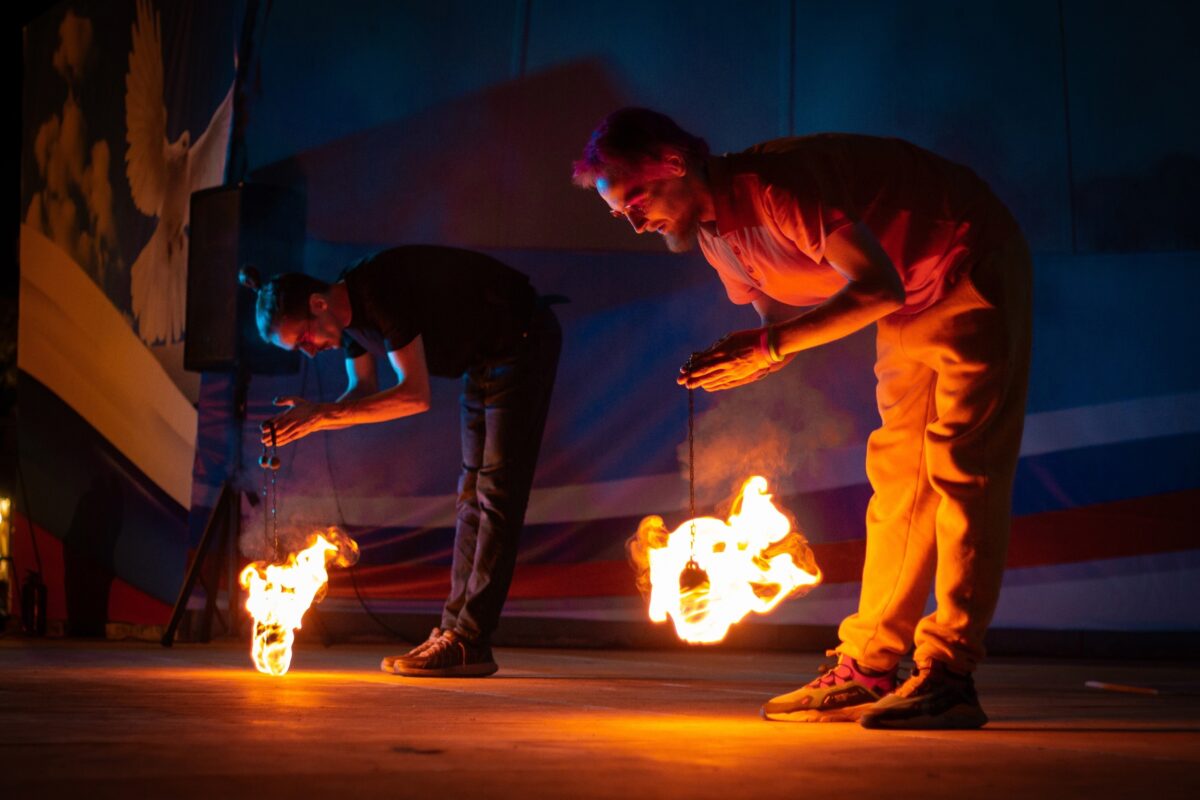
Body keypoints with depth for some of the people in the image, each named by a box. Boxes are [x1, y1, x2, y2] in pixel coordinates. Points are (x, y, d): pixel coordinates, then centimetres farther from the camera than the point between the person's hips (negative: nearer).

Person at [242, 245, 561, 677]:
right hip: (485, 360, 10)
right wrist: (311, 415, -14)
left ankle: (468, 643, -14)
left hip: (524, 342, -10)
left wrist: (324, 414, -30)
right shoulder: (348, 313, -1)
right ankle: (454, 628, 10)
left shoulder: (381, 291, -29)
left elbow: (416, 394, -30)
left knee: (497, 492, -13)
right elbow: (364, 391, 6)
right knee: (472, 492, 7)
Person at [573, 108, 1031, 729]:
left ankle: (947, 677, -14)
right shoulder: (713, 233, 0)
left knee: (959, 464, -13)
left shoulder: (778, 184, -29)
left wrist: (769, 345, -33)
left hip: (973, 273, -9)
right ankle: (867, 667, 5)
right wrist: (733, 361, -15)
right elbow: (784, 327, 7)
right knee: (897, 475, 4)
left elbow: (879, 287, -33)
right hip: (910, 303, 9)